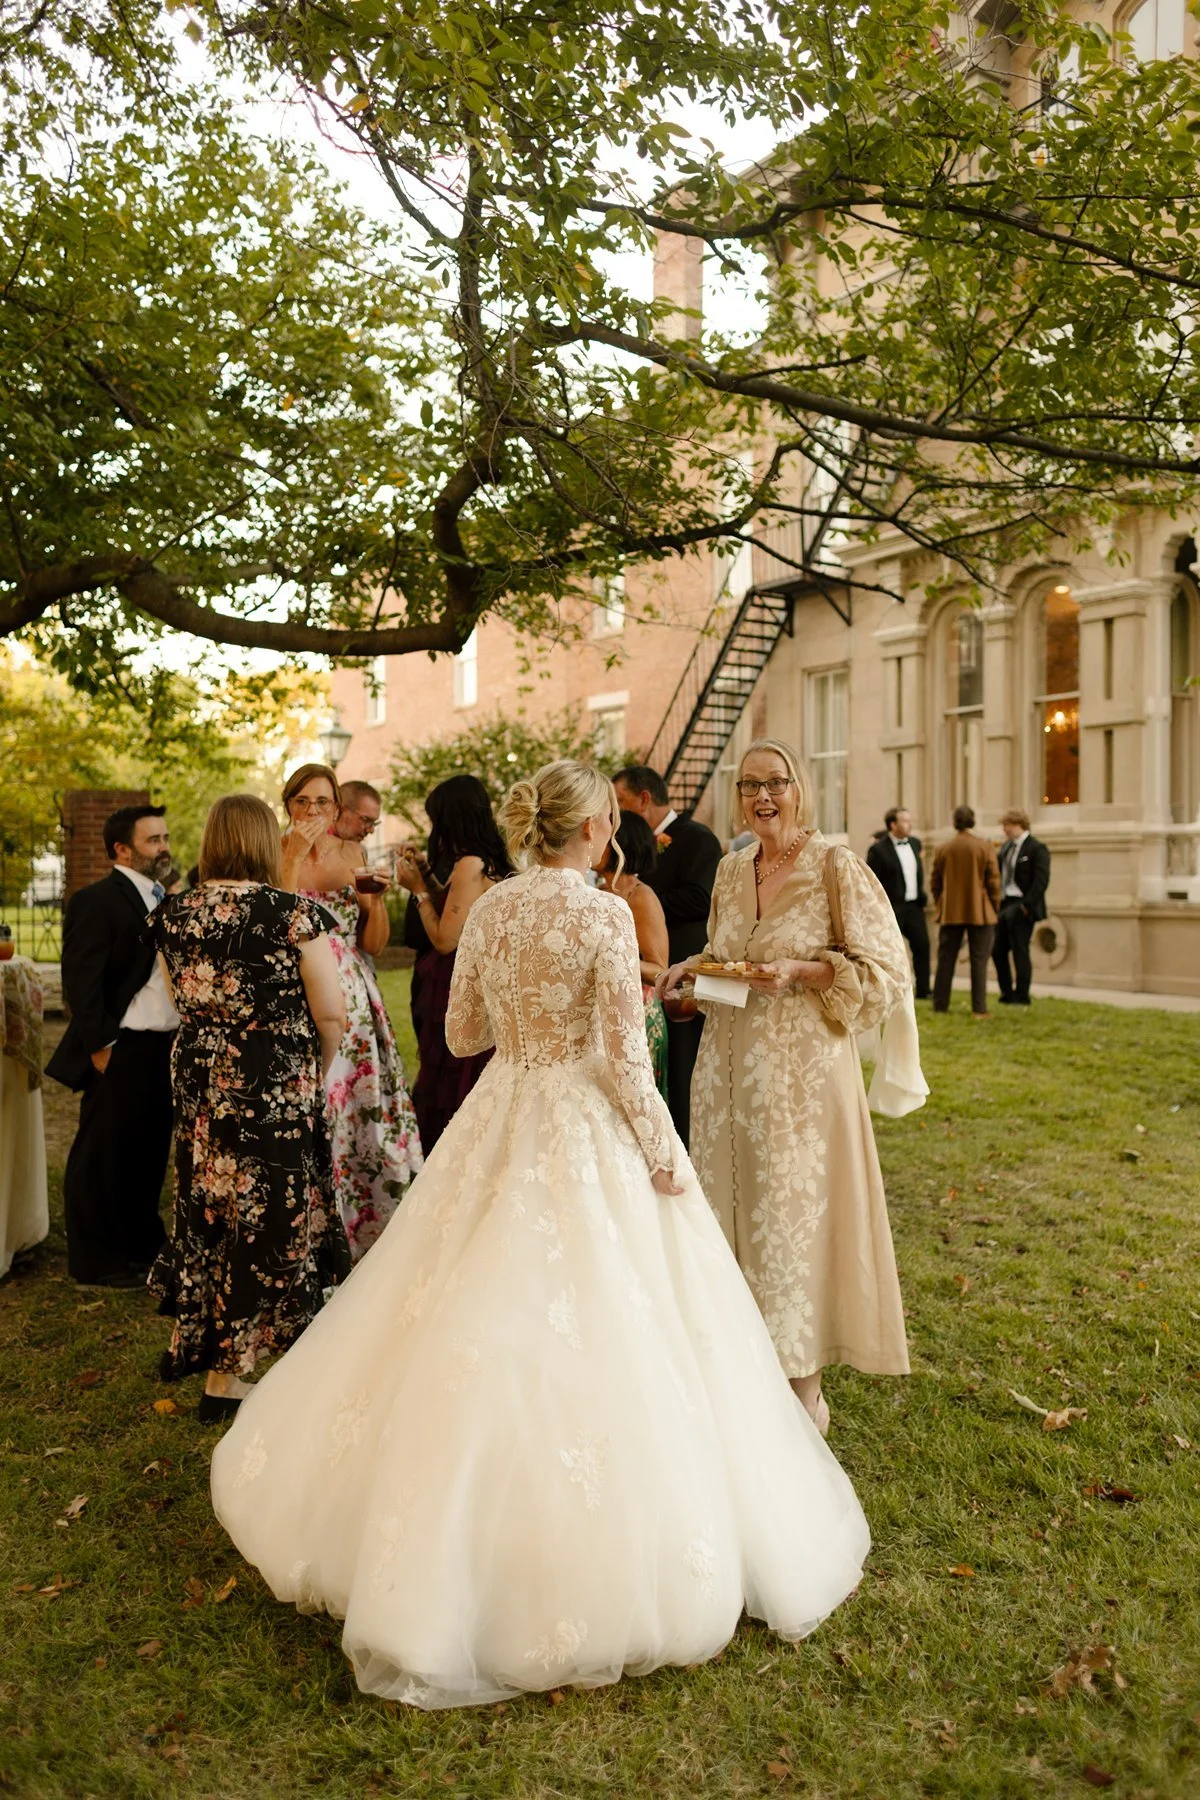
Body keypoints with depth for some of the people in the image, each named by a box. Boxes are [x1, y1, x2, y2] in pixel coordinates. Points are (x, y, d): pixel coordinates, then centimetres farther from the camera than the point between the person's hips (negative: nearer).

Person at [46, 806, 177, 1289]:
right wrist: (100, 1046, -17)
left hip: (165, 1048, 8)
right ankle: (97, 1262, 17)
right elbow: (80, 981, -15)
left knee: (150, 1151, 17)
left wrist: (184, 1035, 8)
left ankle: (142, 1244, 31)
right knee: (103, 1155, 5)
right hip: (122, 1050, -8)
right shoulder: (96, 900, -10)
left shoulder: (163, 901, 13)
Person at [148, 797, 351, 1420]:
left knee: (207, 1203, 23)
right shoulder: (293, 913, -16)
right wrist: (315, 1071, 4)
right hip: (276, 1089, -5)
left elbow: (185, 1001, 12)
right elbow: (331, 1015, -13)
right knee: (264, 1214, 7)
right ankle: (226, 1373, 18)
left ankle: (193, 1340, 39)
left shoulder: (173, 916, -1)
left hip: (196, 1083, 6)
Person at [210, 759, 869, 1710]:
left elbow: (463, 1034, 8)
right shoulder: (606, 915, -15)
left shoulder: (489, 909, 2)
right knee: (589, 1327, 6)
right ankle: (581, 1559, 19)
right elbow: (625, 1055, -16)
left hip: (500, 1125, 6)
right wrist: (662, 1152, -6)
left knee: (477, 1321, 17)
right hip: (585, 1131, -6)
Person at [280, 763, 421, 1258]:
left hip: (353, 1005, 4)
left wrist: (376, 898, -9)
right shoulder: (275, 856, -2)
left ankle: (363, 1232, 21)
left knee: (364, 1112, 5)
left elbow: (374, 944, 9)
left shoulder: (351, 854, 8)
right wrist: (294, 858, -19)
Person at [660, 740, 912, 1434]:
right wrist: (694, 969, 3)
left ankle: (806, 1384, 18)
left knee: (797, 1210, 1)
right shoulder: (731, 870, 10)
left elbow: (887, 971, -8)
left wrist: (800, 972, -19)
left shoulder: (836, 868, -8)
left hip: (801, 1067, -6)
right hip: (728, 1062, 6)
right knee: (733, 1208, 10)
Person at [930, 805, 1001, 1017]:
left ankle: (940, 1006, 10)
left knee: (946, 960, 8)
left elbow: (935, 882, 6)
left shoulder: (943, 849, 0)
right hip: (980, 912, -2)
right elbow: (993, 881, -4)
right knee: (979, 961, 1)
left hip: (950, 912, 2)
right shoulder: (985, 847, -5)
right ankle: (979, 1009, -2)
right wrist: (994, 909, 6)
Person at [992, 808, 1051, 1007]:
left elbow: (1041, 880, -15)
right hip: (1004, 905, 8)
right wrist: (997, 902, 7)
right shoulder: (1005, 847, 15)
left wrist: (1026, 905, -18)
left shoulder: (1036, 848, -9)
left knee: (1019, 951, -2)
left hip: (1021, 906, -7)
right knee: (998, 950, 7)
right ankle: (1006, 993, 19)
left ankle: (1021, 996, 8)